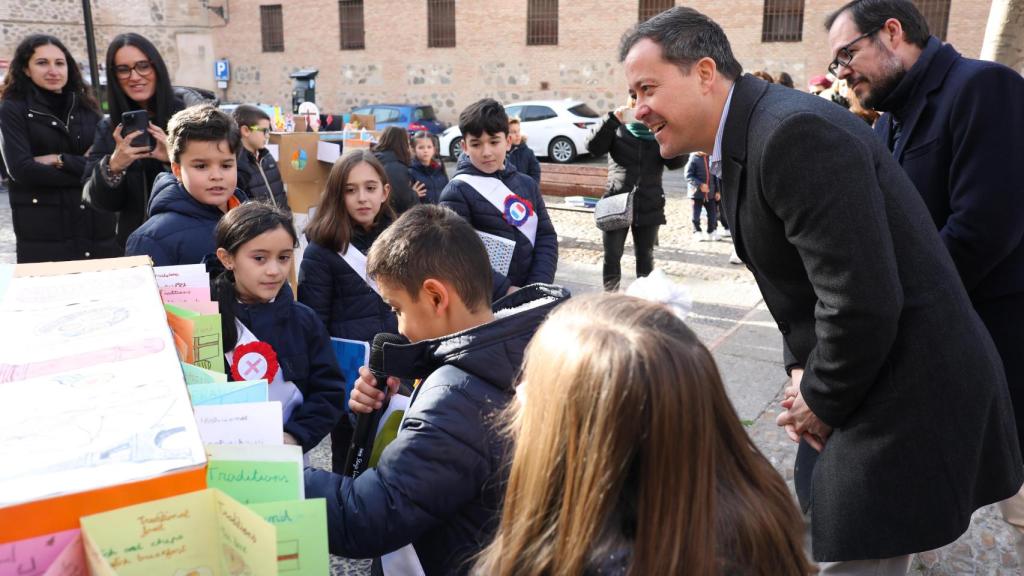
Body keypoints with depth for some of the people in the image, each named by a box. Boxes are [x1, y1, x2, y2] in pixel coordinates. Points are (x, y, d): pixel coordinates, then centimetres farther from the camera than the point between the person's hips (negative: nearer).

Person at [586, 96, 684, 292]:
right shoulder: (618, 130, 5)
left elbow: (677, 162, -6)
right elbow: (594, 147, -11)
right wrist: (612, 119, -22)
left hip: (649, 207, 1)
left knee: (645, 257, 11)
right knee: (612, 256, 1)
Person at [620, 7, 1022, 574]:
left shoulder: (796, 132, -24)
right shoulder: (742, 142, 7)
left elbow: (863, 302, -28)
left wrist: (821, 401, -12)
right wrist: (802, 373, 3)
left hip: (908, 390, -9)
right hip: (852, 387, 9)